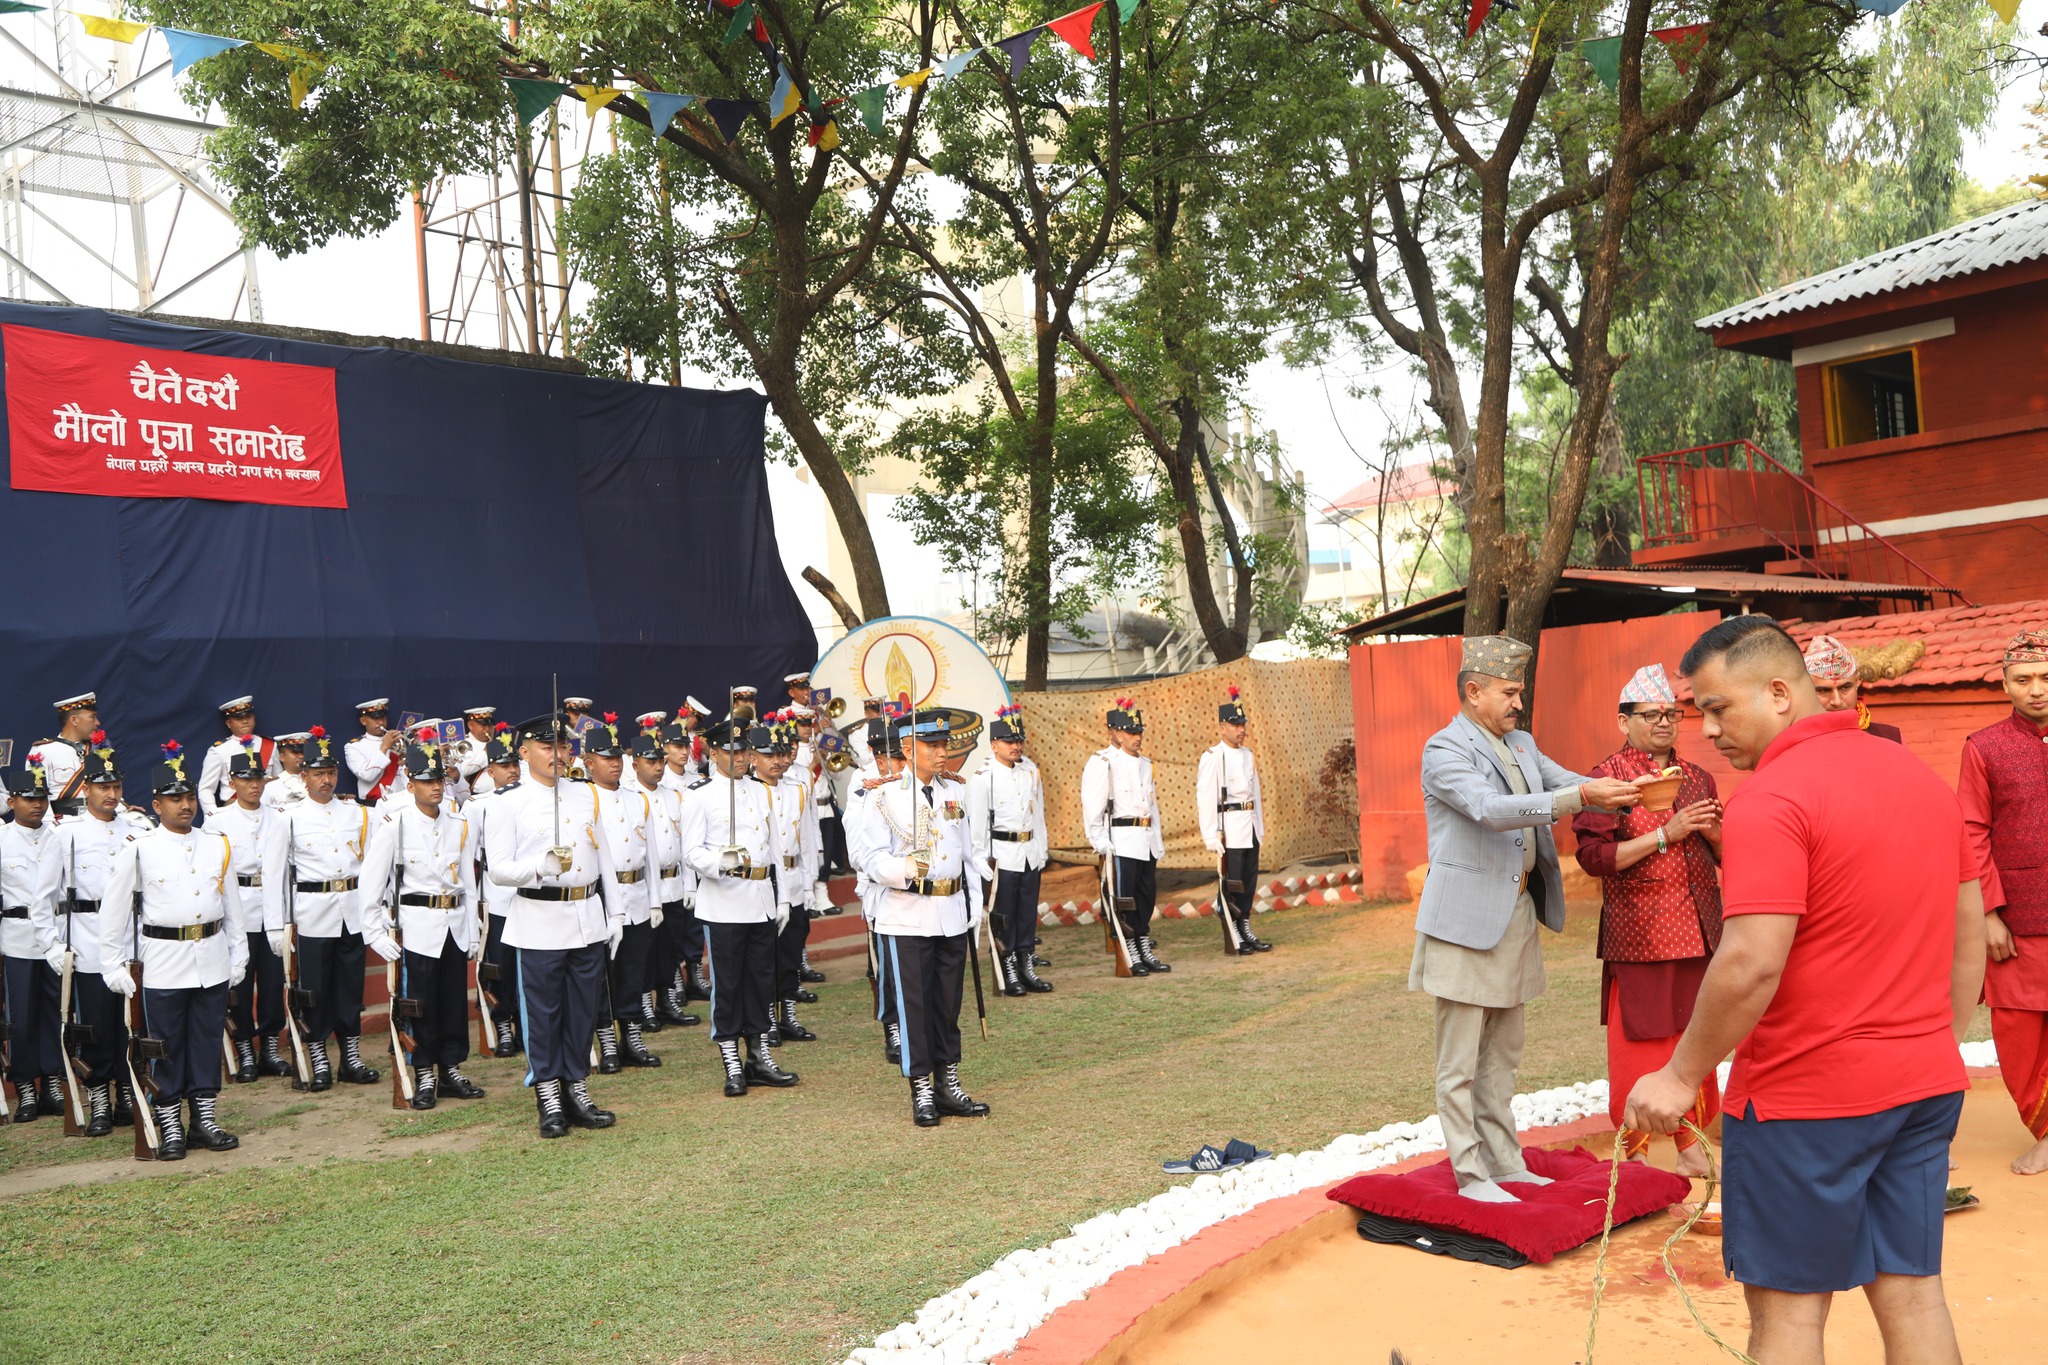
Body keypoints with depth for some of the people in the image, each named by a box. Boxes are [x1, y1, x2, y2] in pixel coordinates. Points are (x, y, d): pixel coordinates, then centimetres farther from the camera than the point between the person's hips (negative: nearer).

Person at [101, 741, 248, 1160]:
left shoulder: (218, 846, 7)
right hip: (163, 962, -3)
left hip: (213, 961, 3)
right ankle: (169, 1128, 12)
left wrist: (238, 955, 11)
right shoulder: (138, 849, -4)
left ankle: (205, 1119, 19)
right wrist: (113, 964, -3)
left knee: (208, 1041, 9)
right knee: (166, 1046, 3)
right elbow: (114, 910, -2)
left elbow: (231, 905, 12)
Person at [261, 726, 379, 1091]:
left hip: (352, 913, 3)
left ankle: (352, 1057, 19)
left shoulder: (357, 813, 7)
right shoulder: (289, 819, -1)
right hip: (312, 914, -3)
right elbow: (274, 874, -2)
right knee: (314, 988, 3)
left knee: (351, 985, 9)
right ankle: (319, 1063, 13)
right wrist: (276, 925, -4)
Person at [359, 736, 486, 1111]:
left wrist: (472, 934, 11)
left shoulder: (458, 825, 9)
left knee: (456, 1002, 9)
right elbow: (370, 882, -9)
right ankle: (424, 1077, 12)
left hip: (455, 926, 5)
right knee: (418, 1004, 1)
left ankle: (451, 1070, 21)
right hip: (416, 927, -5)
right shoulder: (395, 823, -7)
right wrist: (375, 933, -12)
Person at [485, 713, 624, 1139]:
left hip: (588, 919, 5)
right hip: (540, 923, -5)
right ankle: (549, 1100, 11)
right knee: (543, 1013, 2)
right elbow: (498, 868, -9)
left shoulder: (585, 795, 12)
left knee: (583, 1009, 10)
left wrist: (614, 913, 12)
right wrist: (543, 866, -27)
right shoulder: (507, 803, -4)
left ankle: (577, 1091, 20)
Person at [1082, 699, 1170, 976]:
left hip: (1146, 842, 7)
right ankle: (1131, 956, 5)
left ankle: (1146, 950, 20)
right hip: (1121, 842, -7)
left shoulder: (1144, 764, 16)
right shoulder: (1101, 763, -8)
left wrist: (1158, 842, 18)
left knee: (1147, 895, 10)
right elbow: (1092, 806, -13)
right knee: (1124, 898, -2)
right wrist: (1100, 843, -16)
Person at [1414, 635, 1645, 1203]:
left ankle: (1505, 1162, 24)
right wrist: (1580, 797, -33)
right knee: (1460, 1061, 0)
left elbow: (1569, 783, 12)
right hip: (1466, 920, -8)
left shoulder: (1522, 745, 15)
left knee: (1502, 1054, 16)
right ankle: (1471, 1175, 6)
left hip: (1516, 915, 8)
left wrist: (1619, 790, -10)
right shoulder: (1444, 750, -12)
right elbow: (1491, 810, -25)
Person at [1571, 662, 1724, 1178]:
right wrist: (1665, 834, -18)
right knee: (1638, 1045, -1)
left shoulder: (1697, 778, 13)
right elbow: (1593, 857, -14)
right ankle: (1633, 1154, 12)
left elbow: (1726, 857, 20)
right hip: (1637, 937, -5)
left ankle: (1691, 1147, 22)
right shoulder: (1607, 777, -4)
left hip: (1697, 935, 5)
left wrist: (1714, 833, -3)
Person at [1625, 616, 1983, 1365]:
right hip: (1927, 1082, 8)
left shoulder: (1771, 799, -19)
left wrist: (1682, 1076, -13)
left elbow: (1751, 966, -24)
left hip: (1804, 1094, -8)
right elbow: (1970, 929, 14)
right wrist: (1940, 1046, 22)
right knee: (1911, 1289, 15)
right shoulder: (1923, 775, 8)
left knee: (1788, 1305, 4)